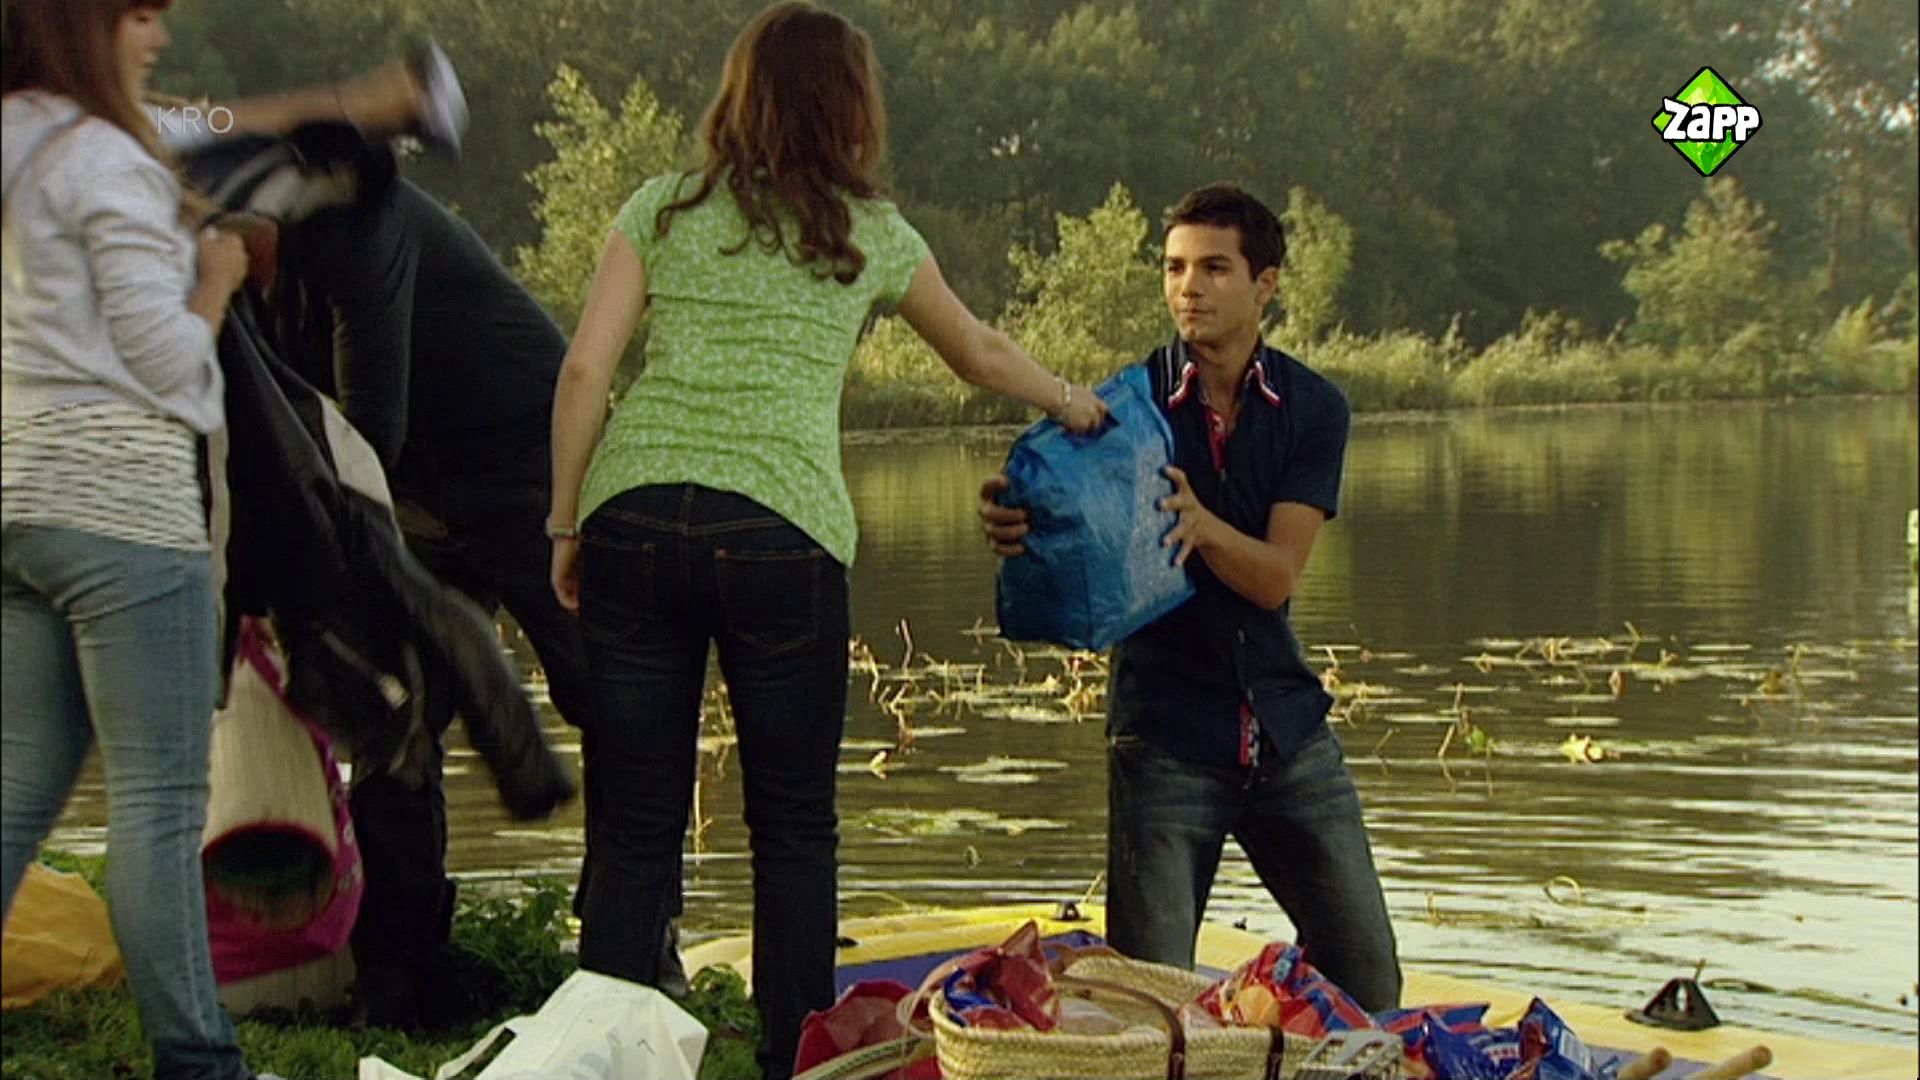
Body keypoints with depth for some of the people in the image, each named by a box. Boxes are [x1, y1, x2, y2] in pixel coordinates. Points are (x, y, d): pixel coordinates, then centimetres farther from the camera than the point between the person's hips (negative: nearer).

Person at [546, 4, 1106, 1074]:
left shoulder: (664, 208, 14)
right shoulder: (871, 234, 13)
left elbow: (584, 368, 4)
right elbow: (979, 352, 28)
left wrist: (567, 525, 10)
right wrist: (1071, 401, 46)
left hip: (635, 515, 2)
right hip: (780, 531, -2)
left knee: (636, 833, 6)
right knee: (794, 833, 9)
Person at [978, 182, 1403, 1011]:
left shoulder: (1312, 408, 1)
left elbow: (1276, 578, -9)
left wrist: (1201, 523, -30)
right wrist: (1012, 528, -35)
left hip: (1287, 728, 3)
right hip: (1164, 734, -2)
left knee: (1368, 975, 8)